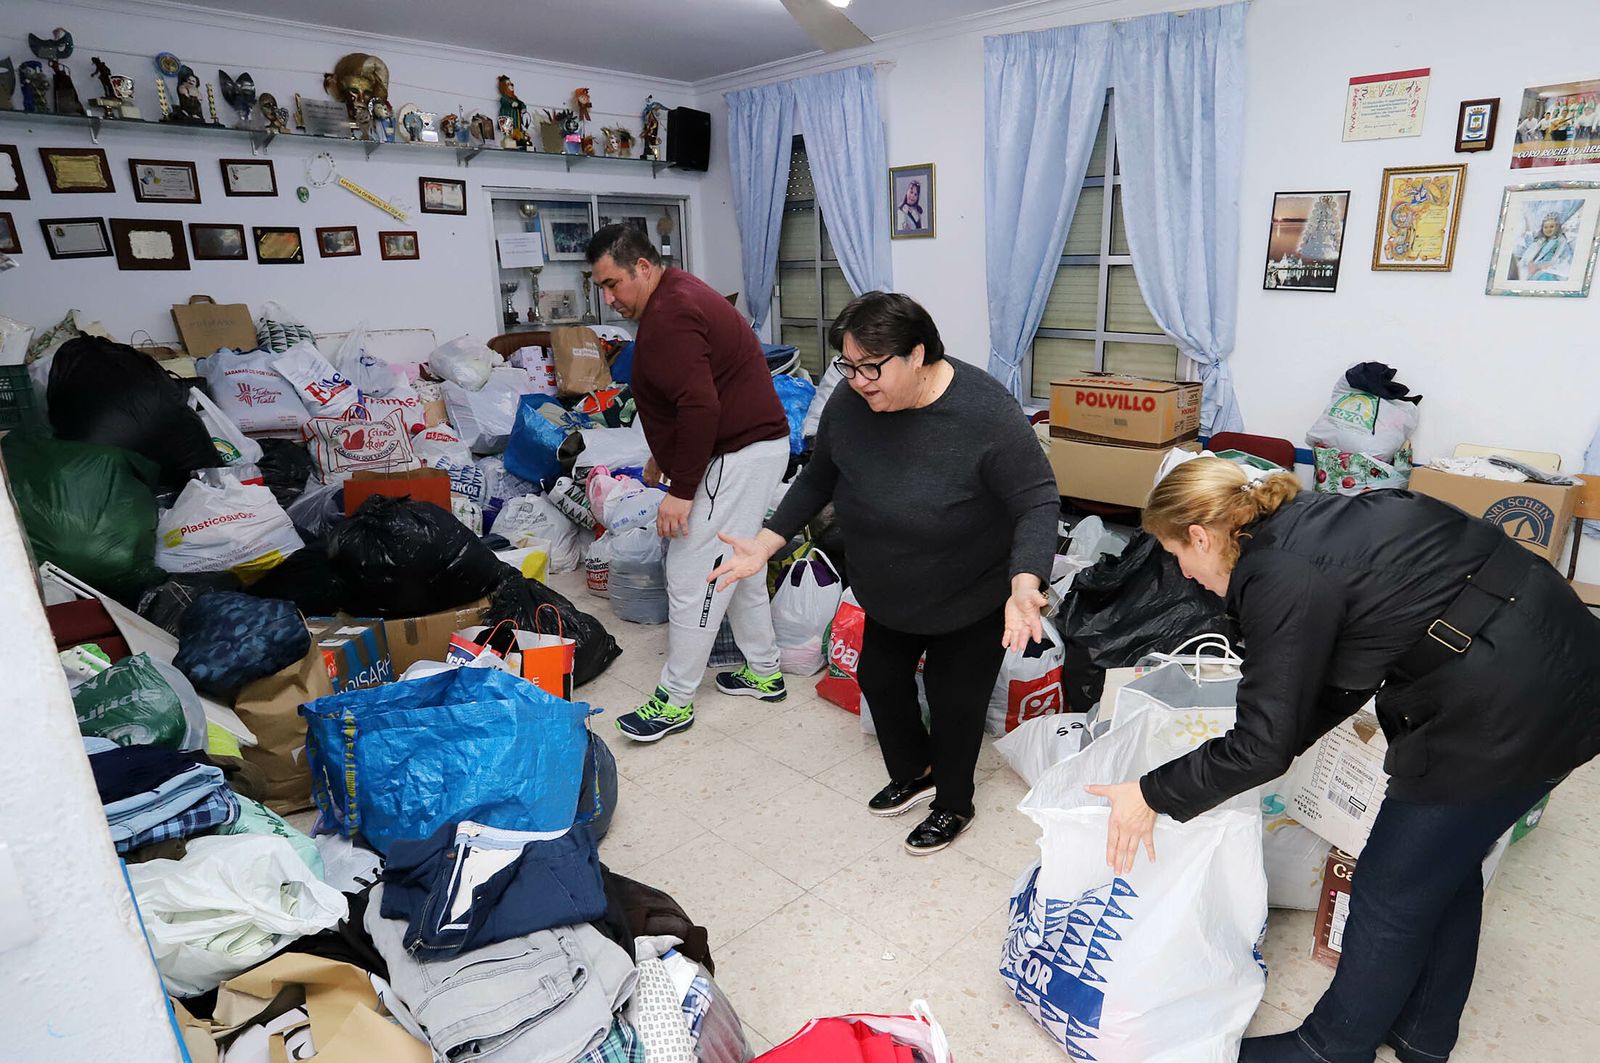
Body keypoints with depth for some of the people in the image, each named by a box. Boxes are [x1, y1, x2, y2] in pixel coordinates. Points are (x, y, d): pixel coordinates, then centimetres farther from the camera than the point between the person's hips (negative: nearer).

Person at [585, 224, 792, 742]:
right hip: (756, 447, 11)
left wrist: (680, 490, -23)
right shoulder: (677, 296, 16)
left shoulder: (668, 316, -18)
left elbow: (700, 407, -27)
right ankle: (764, 673, 30)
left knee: (691, 577, -4)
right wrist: (663, 454, 30)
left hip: (739, 456, -11)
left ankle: (675, 701, 8)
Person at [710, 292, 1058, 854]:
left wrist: (1024, 586, -41)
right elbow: (818, 479, -1)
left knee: (953, 700, 8)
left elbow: (1038, 502, -26)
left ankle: (953, 804, 37)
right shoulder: (849, 405, -16)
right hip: (889, 596, 5)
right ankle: (913, 772, 47)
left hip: (971, 598, -5)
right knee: (880, 680, 18)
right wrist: (765, 544, -7)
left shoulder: (985, 412, -31)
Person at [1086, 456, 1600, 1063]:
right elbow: (1343, 681, 15)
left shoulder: (1279, 576, -19)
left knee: (1390, 892, 8)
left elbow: (1261, 747, -15)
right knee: (1447, 866, 24)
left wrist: (1153, 795, -5)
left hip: (1505, 710, -9)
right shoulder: (1313, 522, 8)